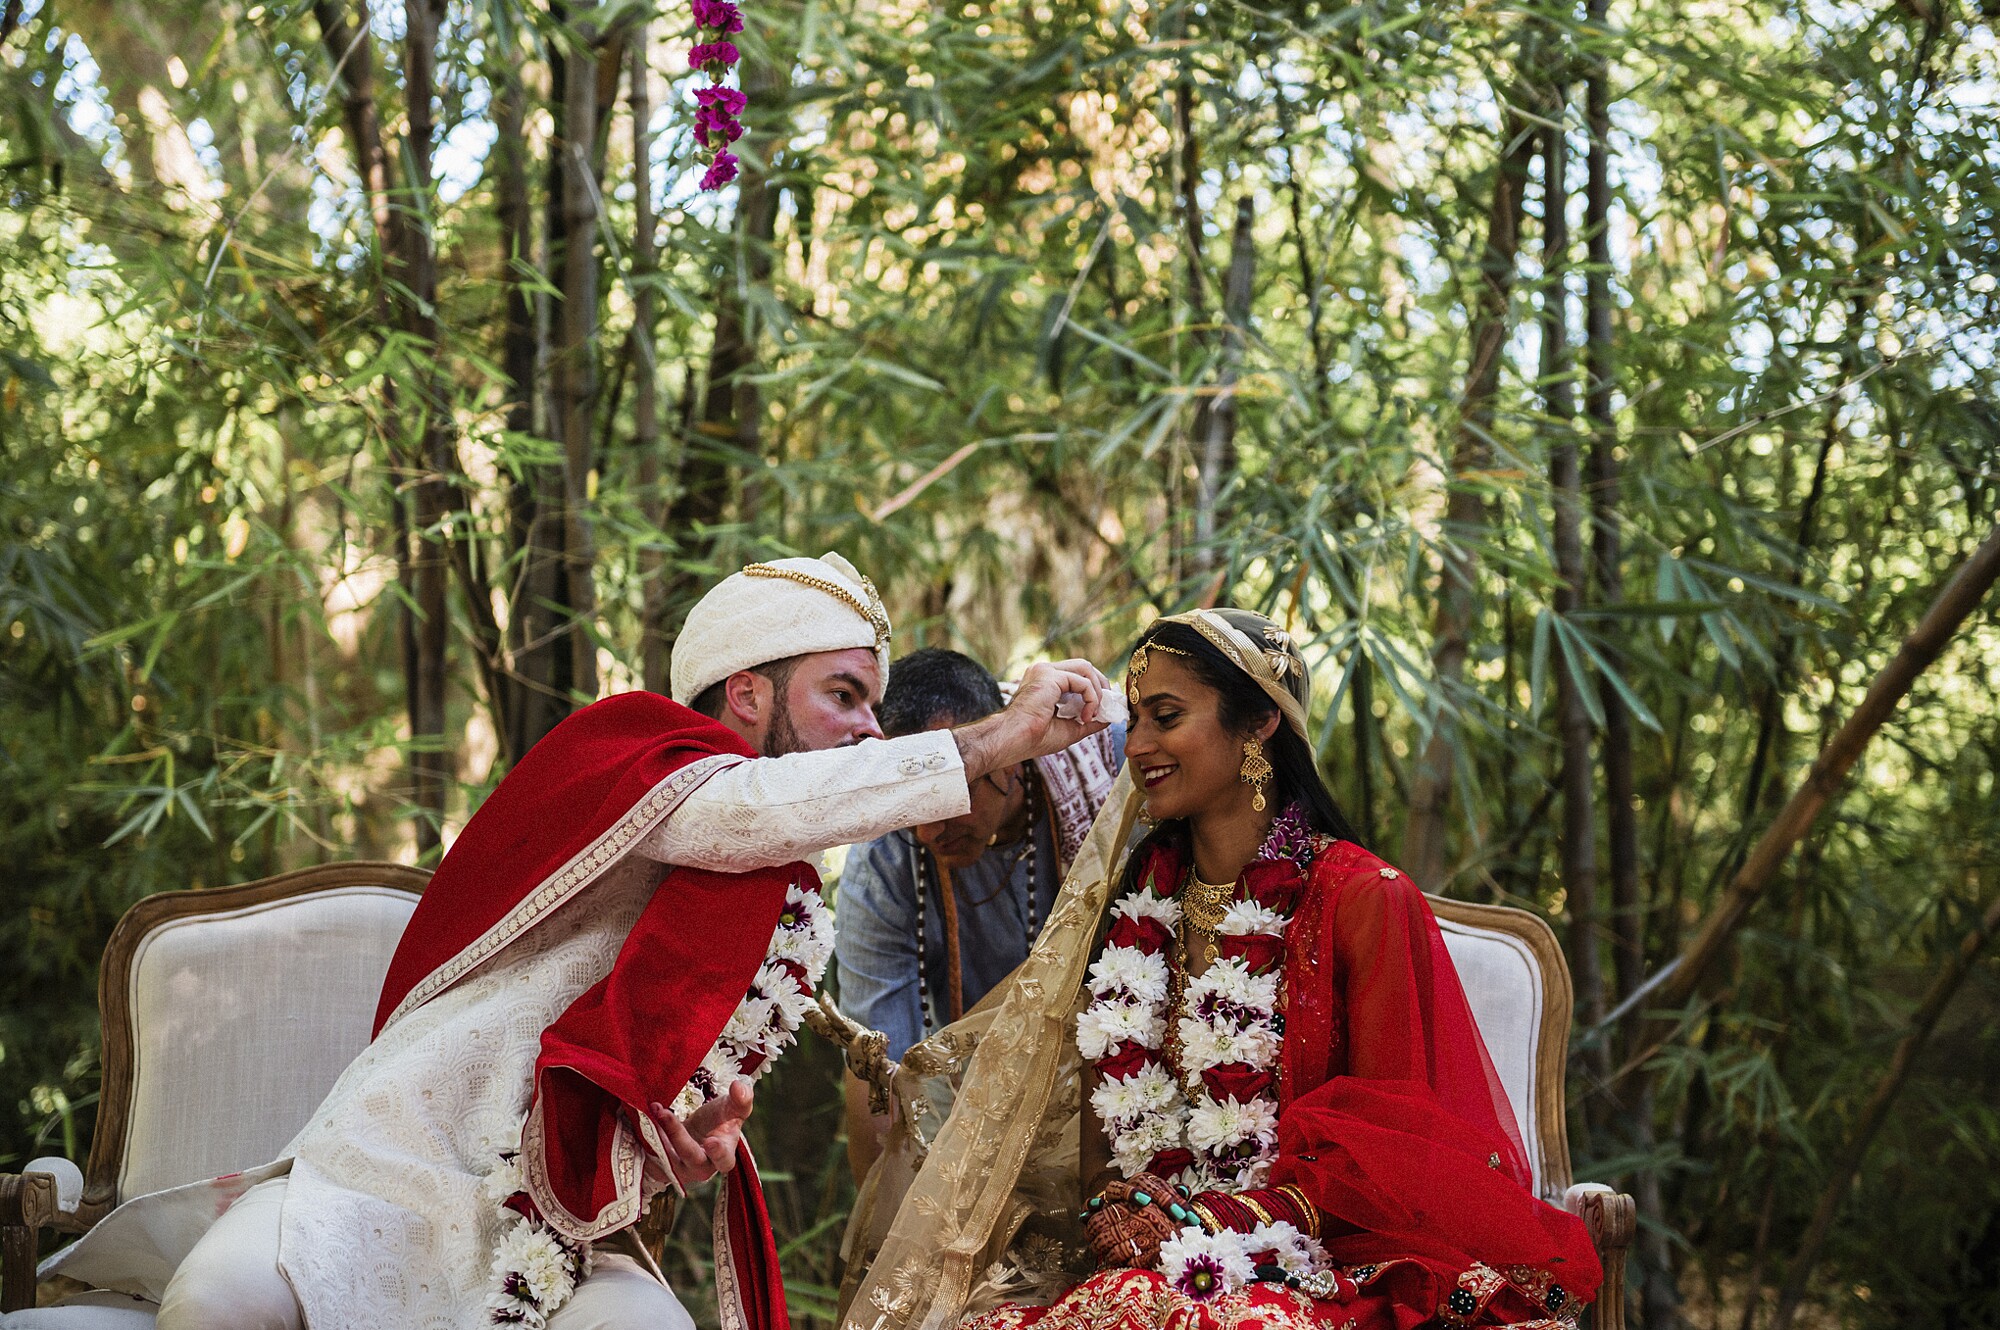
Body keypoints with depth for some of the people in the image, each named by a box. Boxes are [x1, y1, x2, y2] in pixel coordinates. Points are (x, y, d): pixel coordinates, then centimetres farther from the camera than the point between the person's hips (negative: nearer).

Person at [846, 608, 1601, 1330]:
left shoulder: (1364, 901, -4)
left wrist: (1221, 1220, -13)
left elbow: (1389, 1143, -5)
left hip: (1320, 1268, -5)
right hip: (1141, 1252, 6)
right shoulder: (1136, 902, 14)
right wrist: (1106, 1201, -4)